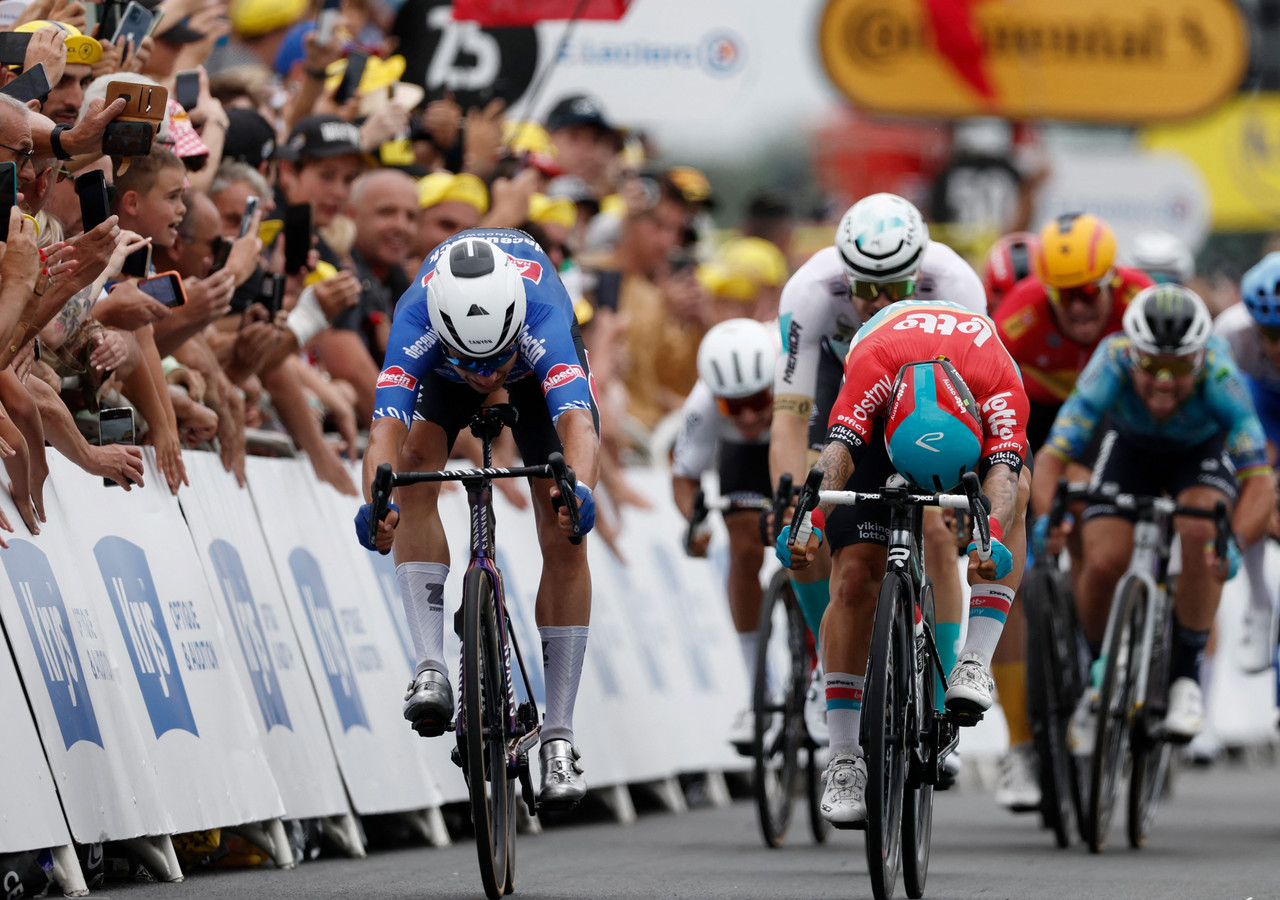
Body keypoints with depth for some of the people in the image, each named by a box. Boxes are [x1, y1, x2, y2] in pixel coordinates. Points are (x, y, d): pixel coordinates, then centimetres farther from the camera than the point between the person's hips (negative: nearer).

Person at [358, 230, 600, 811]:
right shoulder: (416, 324, -42)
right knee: (413, 466, -28)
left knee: (564, 540, -12)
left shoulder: (542, 321, -45)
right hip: (440, 358, 1)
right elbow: (385, 429, -52)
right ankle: (431, 668, -28)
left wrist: (580, 489, -78)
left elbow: (577, 422, -58)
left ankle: (558, 738, -5)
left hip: (540, 363, -1)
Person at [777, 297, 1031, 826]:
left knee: (1014, 495, -34)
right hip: (881, 418, -1)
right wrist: (810, 523, -67)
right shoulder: (872, 366, -42)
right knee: (854, 579, -16)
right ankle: (844, 759, -12)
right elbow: (837, 451, -49)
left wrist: (991, 542, -69)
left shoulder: (1002, 387, -40)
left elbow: (1002, 472, -49)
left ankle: (976, 661, -32)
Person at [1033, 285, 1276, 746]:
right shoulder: (1112, 367, -37)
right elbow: (1050, 458, -39)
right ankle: (1100, 676, 10)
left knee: (1200, 534, -31)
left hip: (1204, 450, -1)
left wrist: (1235, 543, -59)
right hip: (1131, 450, 1)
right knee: (1103, 563, -19)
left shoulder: (1218, 376, -39)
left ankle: (1186, 673, -12)